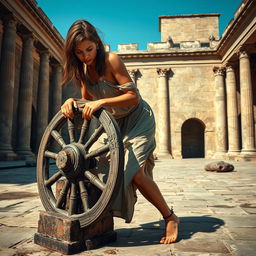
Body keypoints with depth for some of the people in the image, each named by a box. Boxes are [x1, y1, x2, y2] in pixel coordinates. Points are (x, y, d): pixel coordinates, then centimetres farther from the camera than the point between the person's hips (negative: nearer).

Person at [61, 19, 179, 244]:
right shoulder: (83, 69, 2)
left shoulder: (111, 60, -20)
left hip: (138, 118, -7)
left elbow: (134, 97, -24)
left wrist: (102, 102, -35)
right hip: (117, 123, 7)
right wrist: (71, 102, -14)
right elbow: (87, 101, 7)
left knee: (134, 171, -19)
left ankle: (170, 218, -1)